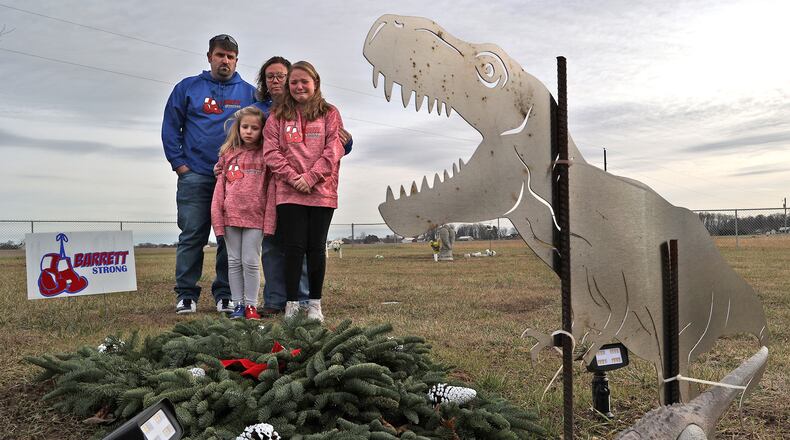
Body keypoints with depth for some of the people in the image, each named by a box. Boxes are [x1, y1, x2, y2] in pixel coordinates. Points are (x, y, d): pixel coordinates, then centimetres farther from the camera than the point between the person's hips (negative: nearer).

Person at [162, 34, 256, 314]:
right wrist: (179, 163, -3)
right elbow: (171, 127, 7)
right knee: (192, 236, 0)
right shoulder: (188, 87, 9)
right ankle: (186, 295, 7)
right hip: (195, 175, 0)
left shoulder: (249, 93, 10)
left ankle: (225, 294, 12)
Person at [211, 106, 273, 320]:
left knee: (251, 261, 0)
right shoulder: (228, 154, 9)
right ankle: (238, 304, 18)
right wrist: (217, 218, 0)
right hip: (231, 216, 3)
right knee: (234, 261, 8)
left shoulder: (265, 156, 1)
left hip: (255, 217, -3)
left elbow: (270, 190, -3)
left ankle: (251, 304, 12)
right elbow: (220, 188, 7)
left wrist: (269, 220, -9)